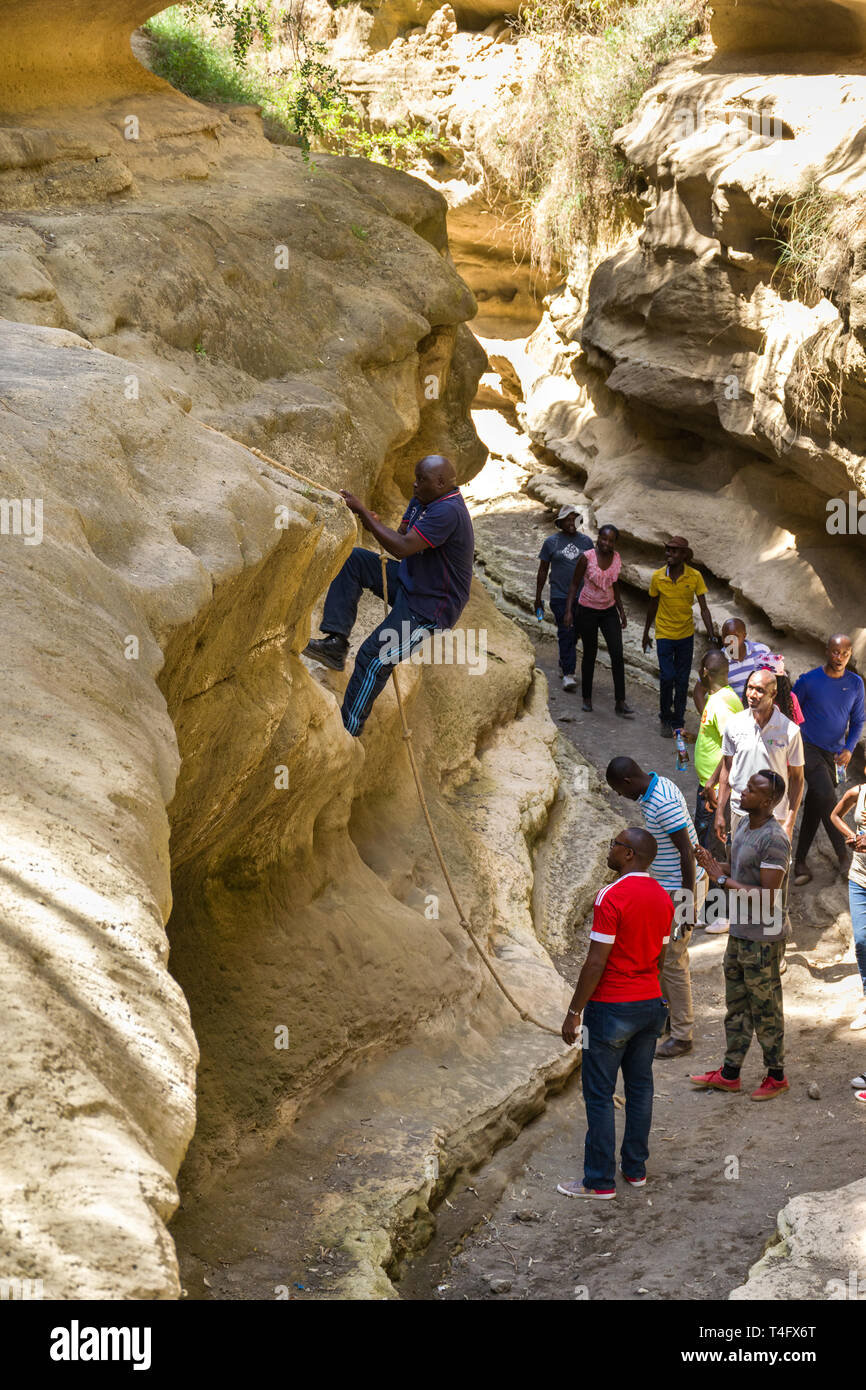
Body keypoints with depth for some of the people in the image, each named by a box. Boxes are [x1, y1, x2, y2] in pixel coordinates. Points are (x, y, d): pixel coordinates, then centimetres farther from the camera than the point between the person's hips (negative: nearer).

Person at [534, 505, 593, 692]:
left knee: (574, 634, 11)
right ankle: (568, 674, -14)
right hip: (560, 597, -3)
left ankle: (563, 664, 32)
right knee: (566, 633, -12)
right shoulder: (551, 542, 1)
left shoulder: (585, 541, 7)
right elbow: (542, 571, 6)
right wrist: (538, 598, 5)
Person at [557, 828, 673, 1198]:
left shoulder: (612, 897, -20)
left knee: (599, 1095, 1)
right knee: (640, 1088, 16)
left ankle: (600, 1180, 4)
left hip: (612, 1010, -8)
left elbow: (596, 962, -20)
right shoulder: (662, 897, 5)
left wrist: (574, 1011, -13)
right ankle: (635, 1168, 24)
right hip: (651, 1003, 8)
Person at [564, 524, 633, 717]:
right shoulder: (587, 557, -14)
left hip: (609, 611, 3)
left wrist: (621, 611, 16)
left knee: (617, 654, -5)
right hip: (587, 611, -3)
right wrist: (569, 610, -13)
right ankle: (587, 698, 23)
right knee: (590, 655, 6)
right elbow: (574, 584, -7)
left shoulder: (616, 559, 0)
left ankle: (620, 703, -2)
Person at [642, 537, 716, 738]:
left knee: (682, 681, 5)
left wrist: (711, 634, -17)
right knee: (667, 677, -10)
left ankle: (678, 723, 18)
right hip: (664, 634, -1)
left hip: (686, 635, 1)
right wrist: (646, 633, 15)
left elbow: (704, 608, -7)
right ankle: (665, 718, 11)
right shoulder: (657, 577, -8)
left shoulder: (695, 577, -10)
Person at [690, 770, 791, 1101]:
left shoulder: (774, 840, -23)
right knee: (736, 1005, 17)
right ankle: (730, 1073, 27)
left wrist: (723, 880, -20)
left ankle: (776, 1076, 19)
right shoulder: (744, 825, 5)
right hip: (739, 933, 9)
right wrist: (714, 865, -2)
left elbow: (767, 898, -25)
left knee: (766, 1009, 5)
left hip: (762, 940, -9)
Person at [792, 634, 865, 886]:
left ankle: (800, 861, 15)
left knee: (815, 806, 8)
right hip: (810, 749, -4)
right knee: (827, 797, -19)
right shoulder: (809, 680, -9)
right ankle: (843, 856, -12)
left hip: (835, 753, 4)